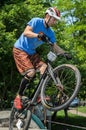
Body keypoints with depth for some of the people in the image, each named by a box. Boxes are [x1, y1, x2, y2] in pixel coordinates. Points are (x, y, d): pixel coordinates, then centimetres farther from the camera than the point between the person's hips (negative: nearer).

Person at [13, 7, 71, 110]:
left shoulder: (50, 32, 2)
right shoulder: (36, 21, -16)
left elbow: (55, 47, 1)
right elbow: (26, 33, -29)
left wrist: (65, 53, -17)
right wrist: (38, 35, -47)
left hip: (31, 52, 7)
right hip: (20, 49, -7)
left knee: (44, 68, -14)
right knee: (31, 72, -24)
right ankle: (18, 97, -11)